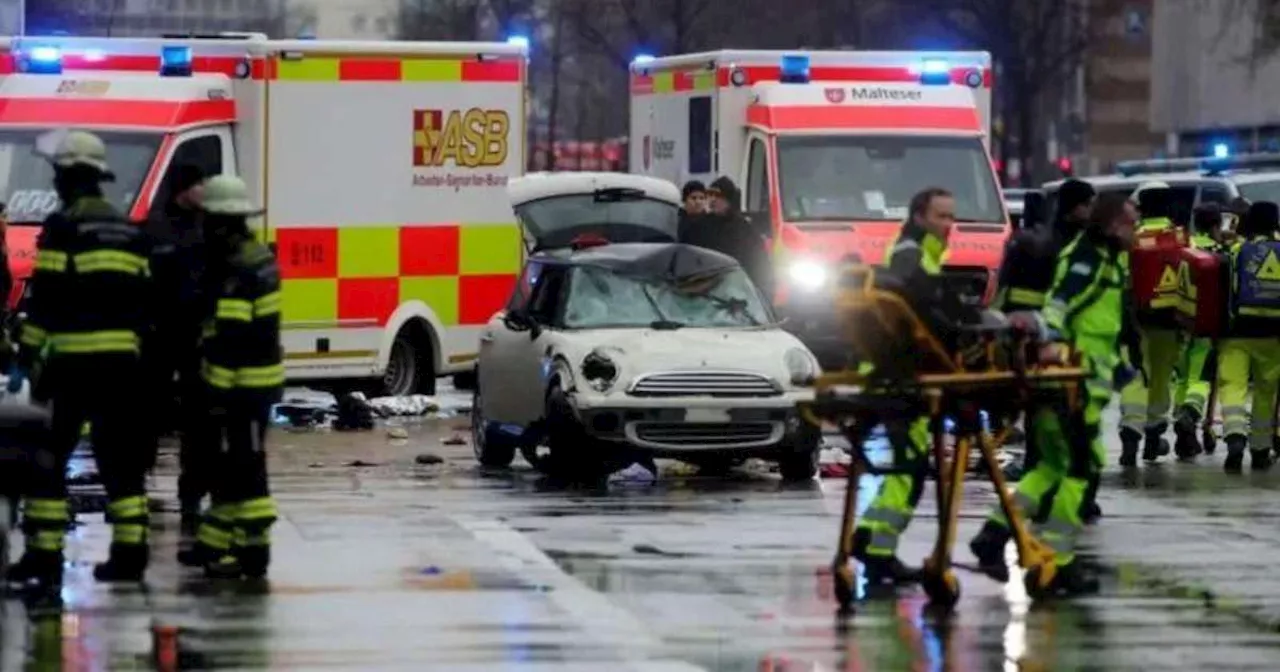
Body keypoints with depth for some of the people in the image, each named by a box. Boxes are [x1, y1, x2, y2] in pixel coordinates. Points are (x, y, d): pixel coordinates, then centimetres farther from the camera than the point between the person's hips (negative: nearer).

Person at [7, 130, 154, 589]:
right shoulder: (129, 230, 14)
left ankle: (44, 555, -5)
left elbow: (45, 298, -11)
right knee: (120, 458, 10)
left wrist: (25, 357, -8)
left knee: (48, 456, -1)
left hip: (72, 360, -6)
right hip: (121, 361, 6)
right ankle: (130, 551, 7)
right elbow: (142, 300, 16)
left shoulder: (63, 226, -7)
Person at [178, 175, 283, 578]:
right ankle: (216, 542, 25)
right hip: (255, 379, 10)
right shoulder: (255, 257, 12)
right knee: (226, 465, 17)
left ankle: (253, 550, -5)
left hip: (243, 385, -10)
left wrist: (220, 390, -21)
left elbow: (229, 337, -23)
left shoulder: (239, 271, -21)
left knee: (244, 468, -7)